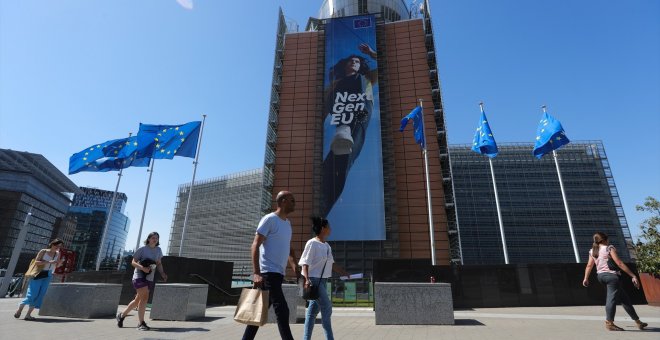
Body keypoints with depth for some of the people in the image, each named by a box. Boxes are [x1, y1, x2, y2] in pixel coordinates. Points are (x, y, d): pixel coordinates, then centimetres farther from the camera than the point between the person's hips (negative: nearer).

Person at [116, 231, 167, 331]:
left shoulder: (158, 250, 8)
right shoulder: (142, 249, -7)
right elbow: (133, 262, -6)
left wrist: (162, 273, -1)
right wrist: (142, 268, -24)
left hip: (150, 278, 6)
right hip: (139, 276, -6)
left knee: (138, 299, 14)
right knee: (145, 297, -17)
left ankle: (122, 315, 36)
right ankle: (141, 323, -9)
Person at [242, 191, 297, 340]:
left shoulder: (287, 223, 16)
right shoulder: (270, 219, -9)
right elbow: (255, 246, -14)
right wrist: (256, 273, -22)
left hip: (279, 273, 9)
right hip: (269, 272, -8)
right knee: (282, 311, -9)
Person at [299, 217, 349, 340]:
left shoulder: (327, 246, 11)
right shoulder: (312, 243, -13)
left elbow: (331, 263, 18)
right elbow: (305, 263, -16)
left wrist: (345, 273, 18)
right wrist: (307, 279, -27)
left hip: (323, 280, 8)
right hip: (314, 280, -8)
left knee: (313, 309, 11)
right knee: (327, 308, -7)